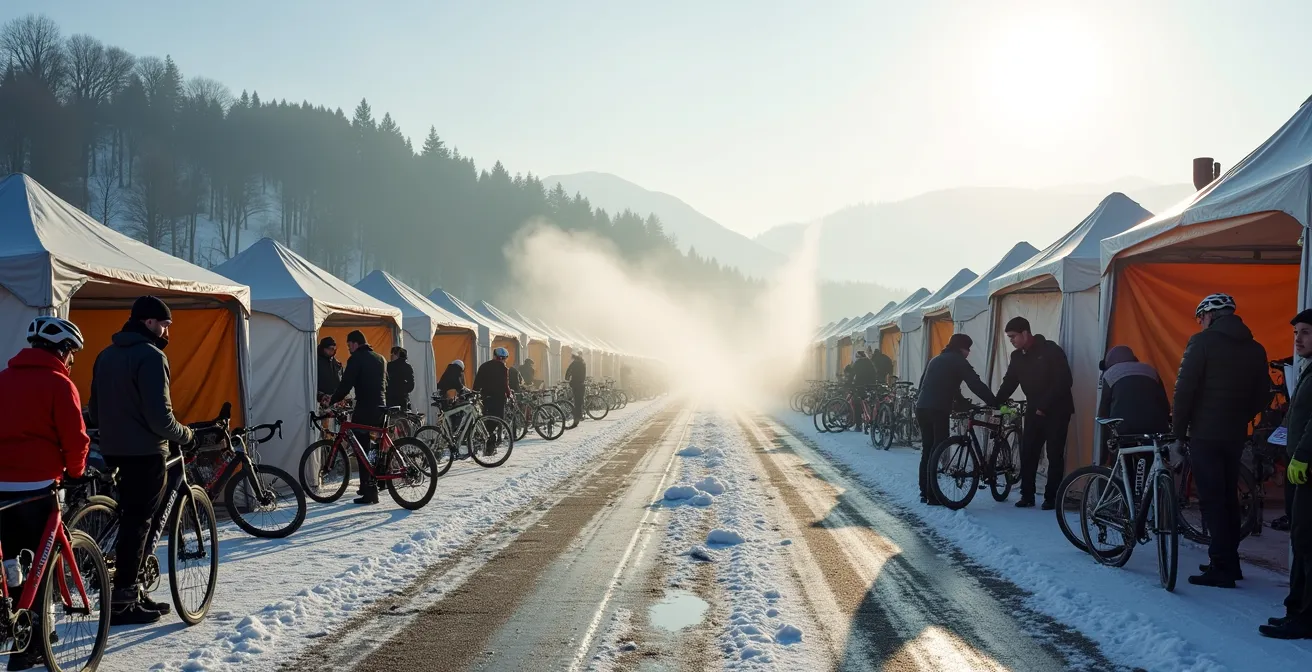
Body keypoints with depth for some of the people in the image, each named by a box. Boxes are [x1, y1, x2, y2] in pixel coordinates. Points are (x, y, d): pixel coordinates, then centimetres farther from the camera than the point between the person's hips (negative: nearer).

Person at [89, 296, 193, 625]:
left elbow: (95, 408, 19)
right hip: (144, 452, -9)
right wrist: (183, 434, -4)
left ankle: (133, 591, 21)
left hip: (114, 450, 9)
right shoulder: (150, 356, -15)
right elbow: (159, 413, -20)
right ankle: (122, 601, 0)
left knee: (131, 519, 15)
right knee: (138, 522, -3)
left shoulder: (106, 355, 14)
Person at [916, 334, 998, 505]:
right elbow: (976, 385, -6)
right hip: (937, 410, -8)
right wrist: (995, 403, -1)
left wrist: (963, 402, 28)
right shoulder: (958, 361, 1)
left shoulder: (935, 359, 25)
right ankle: (932, 496, -5)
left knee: (927, 451, 13)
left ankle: (924, 493, 15)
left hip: (921, 408, 8)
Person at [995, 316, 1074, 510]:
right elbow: (1009, 383, 8)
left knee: (1054, 455, -2)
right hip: (1034, 411, 6)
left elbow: (1063, 382, -17)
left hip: (1056, 410, -6)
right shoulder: (1017, 356, 6)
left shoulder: (1051, 350, -14)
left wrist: (1045, 407, -18)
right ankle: (1027, 495, 10)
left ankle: (1051, 497, 4)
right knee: (1027, 453, 3)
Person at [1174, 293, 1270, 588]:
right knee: (1229, 498, 16)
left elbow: (1185, 390, -13)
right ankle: (1230, 562, 24)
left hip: (1205, 435, -6)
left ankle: (1221, 569, -3)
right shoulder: (1255, 349, 10)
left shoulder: (1202, 342, -9)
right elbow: (1262, 396, 13)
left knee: (1212, 500, -3)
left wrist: (1178, 434, -6)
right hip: (1235, 436, 6)